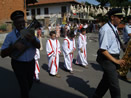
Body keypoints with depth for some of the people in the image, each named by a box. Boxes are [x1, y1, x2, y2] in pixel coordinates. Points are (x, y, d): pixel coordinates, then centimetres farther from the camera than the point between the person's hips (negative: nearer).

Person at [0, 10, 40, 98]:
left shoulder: (29, 32, -3)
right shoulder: (10, 36, -13)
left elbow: (38, 46, -8)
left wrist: (33, 40, -29)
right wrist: (14, 46, -29)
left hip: (31, 62, 4)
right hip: (19, 64, -4)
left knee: (30, 83, 22)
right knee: (24, 86, -2)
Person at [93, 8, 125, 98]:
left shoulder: (115, 28, 7)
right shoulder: (105, 29, -21)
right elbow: (103, 50, -23)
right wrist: (116, 61, -19)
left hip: (114, 58, 9)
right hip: (108, 59, -9)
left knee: (106, 80, 22)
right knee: (115, 86, 0)